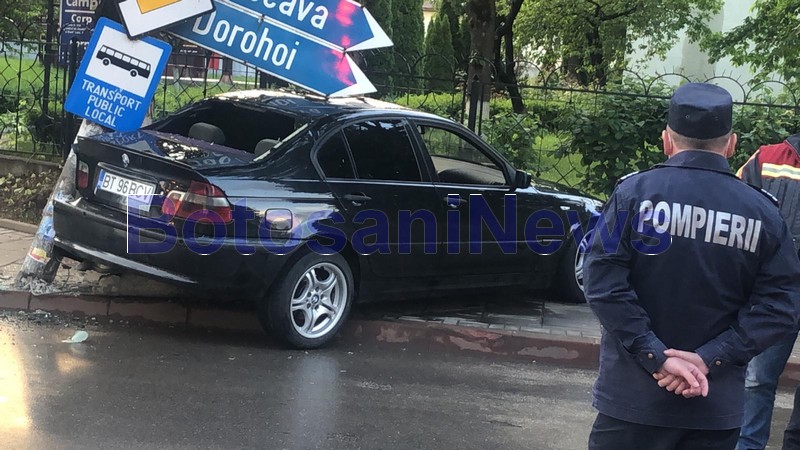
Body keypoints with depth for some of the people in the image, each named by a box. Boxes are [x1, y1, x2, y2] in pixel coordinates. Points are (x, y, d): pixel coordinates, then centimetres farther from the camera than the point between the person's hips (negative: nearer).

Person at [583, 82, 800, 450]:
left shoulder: (635, 192, -8)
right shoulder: (763, 212, -2)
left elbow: (602, 282, -15)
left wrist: (656, 357, -14)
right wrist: (708, 360, -11)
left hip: (634, 397, -2)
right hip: (717, 407, 2)